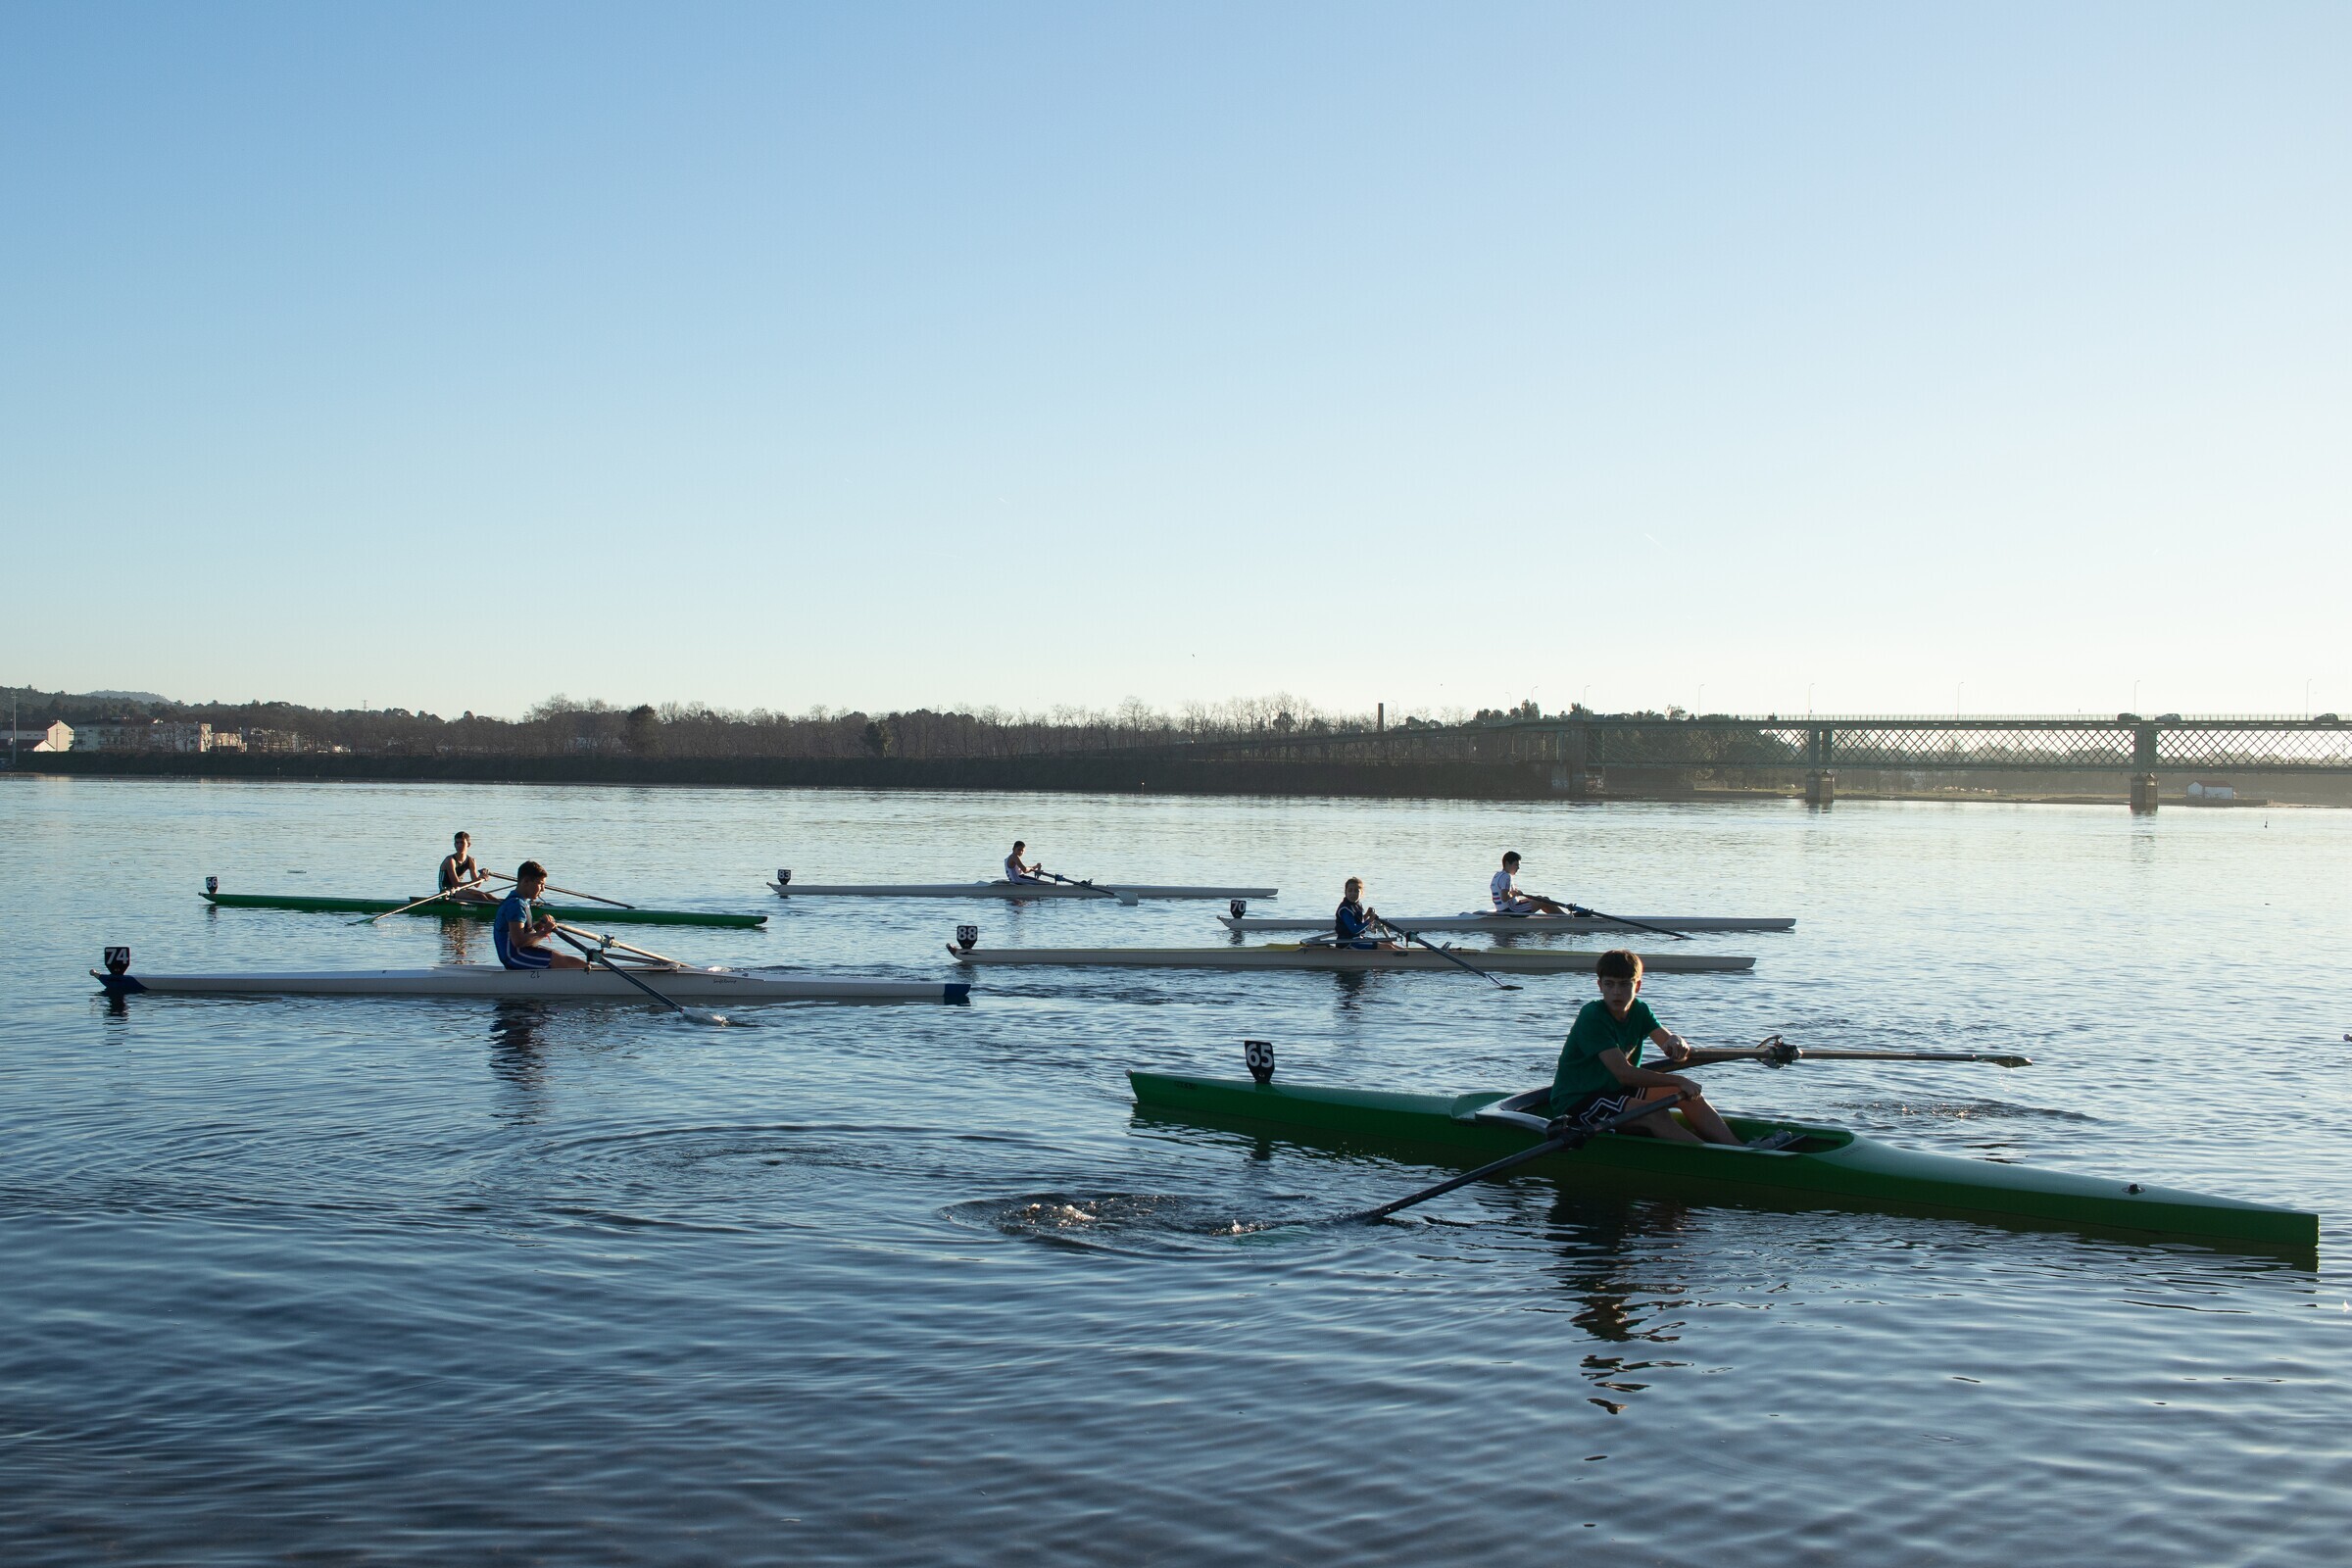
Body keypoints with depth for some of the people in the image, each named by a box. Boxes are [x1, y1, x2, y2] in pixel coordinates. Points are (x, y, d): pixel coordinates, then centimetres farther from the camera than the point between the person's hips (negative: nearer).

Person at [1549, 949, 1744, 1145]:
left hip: (1615, 1090, 9)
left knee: (1689, 1095, -4)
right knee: (1655, 1115, -28)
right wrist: (1678, 1080, -27)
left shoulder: (1639, 1010, 3)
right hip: (1575, 1102, -9)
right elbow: (1623, 1073, -29)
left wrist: (1678, 1043, -36)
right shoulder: (1592, 1017, -22)